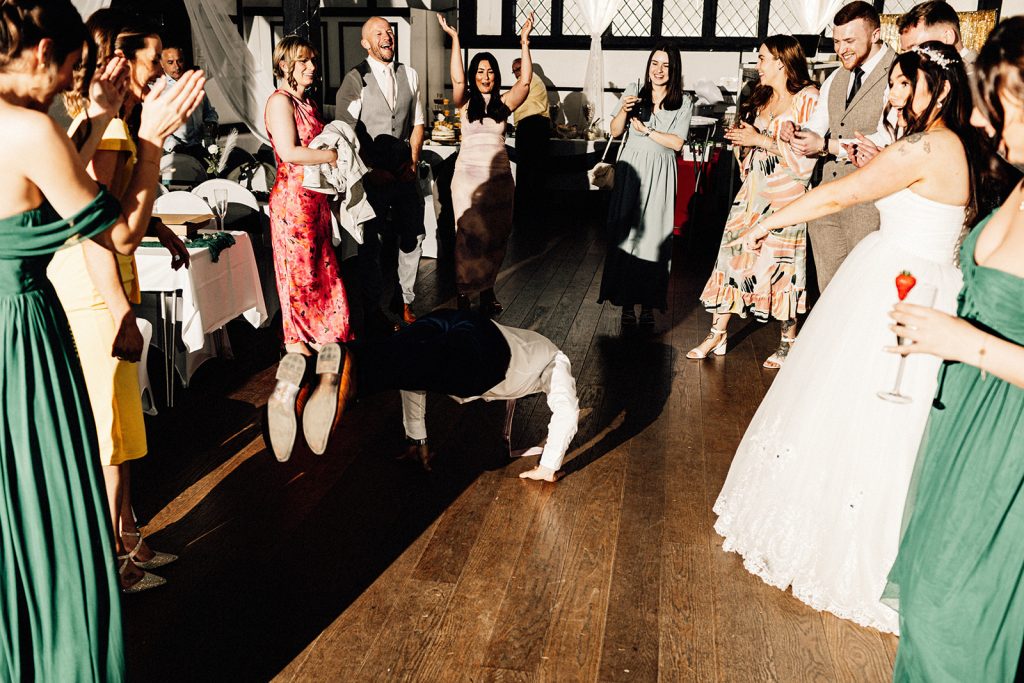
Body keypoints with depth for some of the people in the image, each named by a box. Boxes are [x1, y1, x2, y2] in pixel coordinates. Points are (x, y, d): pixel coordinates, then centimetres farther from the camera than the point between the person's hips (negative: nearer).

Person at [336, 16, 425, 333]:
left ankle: (405, 300, 24)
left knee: (413, 236, 9)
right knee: (371, 242, 2)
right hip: (372, 173, -5)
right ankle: (372, 310, 14)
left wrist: (413, 161, 1)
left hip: (405, 172, 5)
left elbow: (417, 123, 13)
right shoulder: (355, 80, -6)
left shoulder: (409, 75, 9)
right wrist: (372, 169, -13)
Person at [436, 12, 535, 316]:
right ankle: (464, 291, 2)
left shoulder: (504, 102, 7)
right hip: (468, 174, -2)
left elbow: (525, 81, -6)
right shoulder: (465, 102, 3)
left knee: (496, 234, 6)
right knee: (469, 234, -5)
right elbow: (457, 79, -15)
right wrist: (454, 38, -17)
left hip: (499, 174, 3)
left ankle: (486, 288, 18)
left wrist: (525, 42, -9)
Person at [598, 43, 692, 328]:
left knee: (654, 235, 0)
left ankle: (648, 303, 8)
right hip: (631, 170, 1)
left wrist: (646, 130, -7)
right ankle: (627, 301, 8)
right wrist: (624, 111, -11)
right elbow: (615, 132, 6)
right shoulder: (633, 92, 7)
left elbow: (677, 143, -3)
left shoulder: (683, 102, 4)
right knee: (626, 233, 0)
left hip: (659, 174, -1)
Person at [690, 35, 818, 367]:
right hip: (753, 192, 7)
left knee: (781, 264, 0)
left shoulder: (807, 99, -8)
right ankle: (717, 335, 11)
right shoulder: (762, 98, 16)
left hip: (785, 196, -7)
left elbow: (806, 156, -17)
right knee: (732, 256, 3)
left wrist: (760, 140, -14)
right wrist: (742, 139, 4)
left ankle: (789, 341, 17)